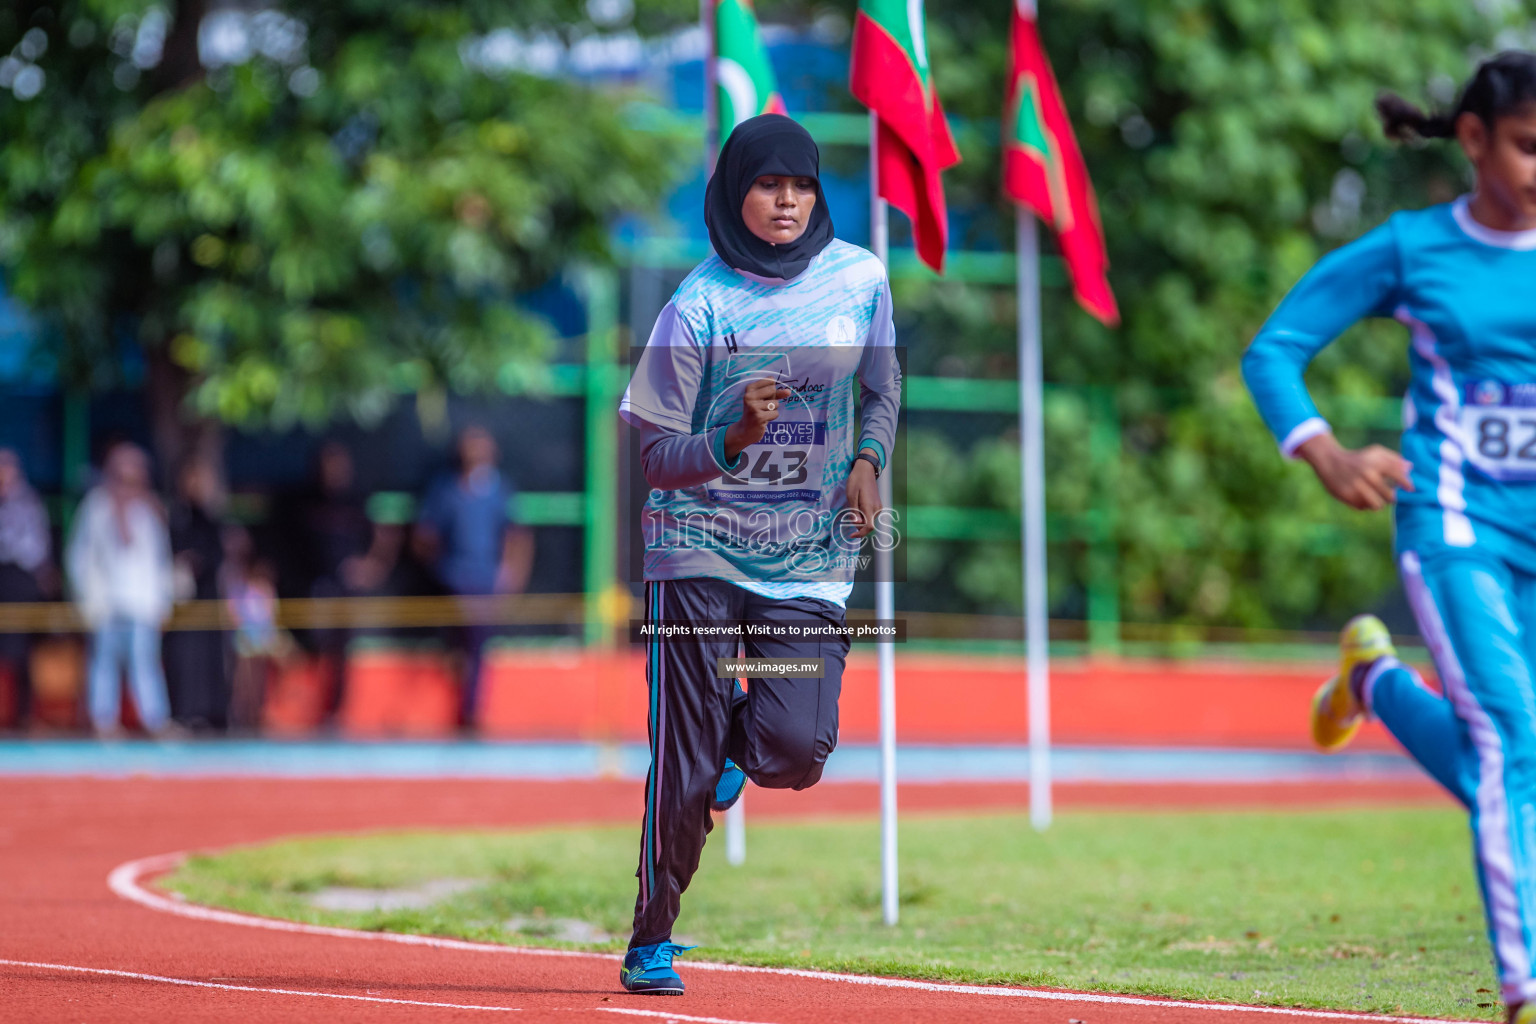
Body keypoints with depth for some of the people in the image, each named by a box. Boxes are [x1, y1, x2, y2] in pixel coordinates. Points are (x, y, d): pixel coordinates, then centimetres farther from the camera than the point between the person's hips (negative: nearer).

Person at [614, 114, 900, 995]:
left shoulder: (861, 278, 1)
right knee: (685, 762, -4)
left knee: (797, 748, -13)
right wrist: (736, 437, -28)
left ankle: (736, 736, 25)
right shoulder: (700, 306, -10)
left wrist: (868, 460, -1)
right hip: (701, 547, -2)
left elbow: (882, 387, 18)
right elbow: (659, 457, -9)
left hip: (812, 555, 2)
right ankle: (653, 939, 15)